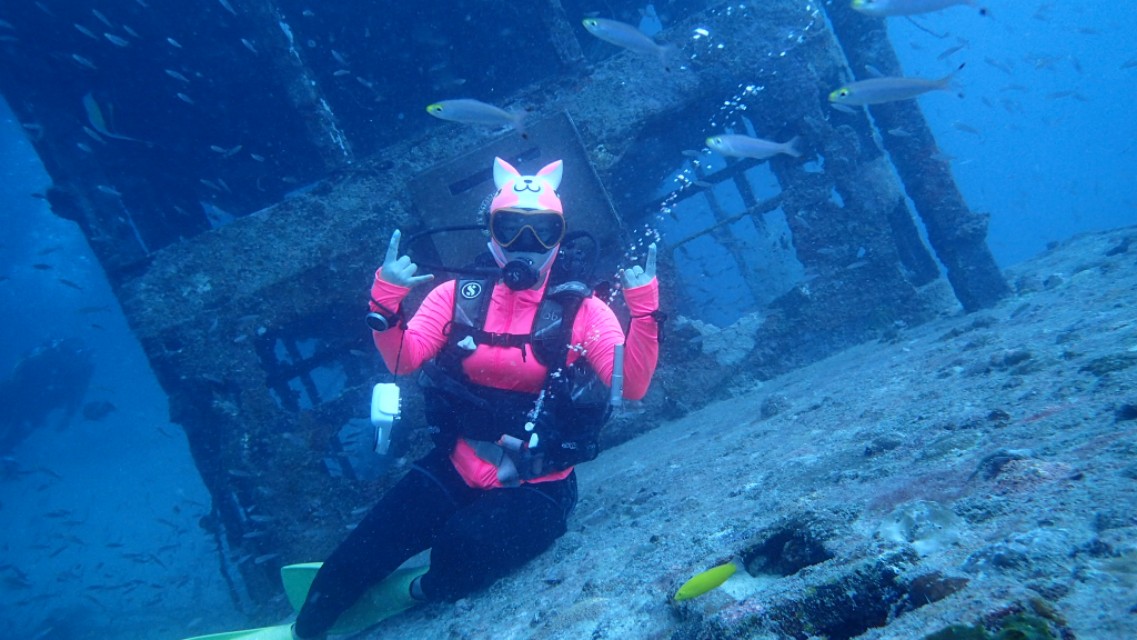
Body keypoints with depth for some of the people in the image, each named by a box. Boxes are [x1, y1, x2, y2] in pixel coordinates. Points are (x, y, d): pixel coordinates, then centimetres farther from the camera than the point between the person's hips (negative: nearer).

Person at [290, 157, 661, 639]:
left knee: (461, 549, -31)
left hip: (536, 486, -2)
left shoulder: (582, 310, -6)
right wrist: (386, 298, -23)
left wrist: (644, 306, -28)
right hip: (453, 469, 3)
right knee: (354, 561, -6)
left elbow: (633, 385, -17)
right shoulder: (459, 296, 2)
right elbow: (402, 361, -7)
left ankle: (422, 592, 7)